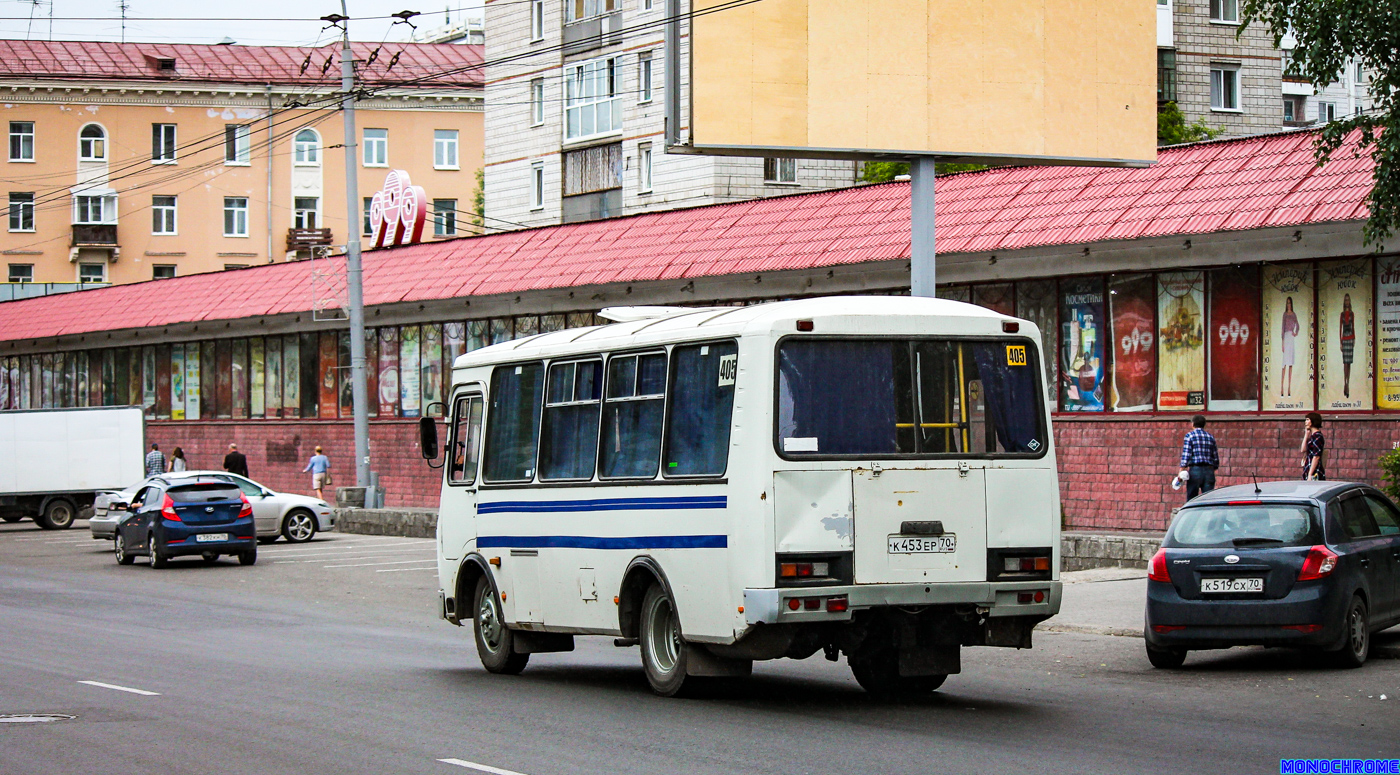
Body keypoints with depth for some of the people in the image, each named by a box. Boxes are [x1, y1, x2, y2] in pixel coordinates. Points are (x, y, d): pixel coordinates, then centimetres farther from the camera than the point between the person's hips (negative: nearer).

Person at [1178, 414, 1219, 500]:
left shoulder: (1190, 435, 0)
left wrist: (1181, 471, -11)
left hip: (1195, 470, -4)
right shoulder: (1210, 437, 13)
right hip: (1209, 471, 4)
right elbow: (1216, 458, 14)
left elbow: (1186, 454, -10)